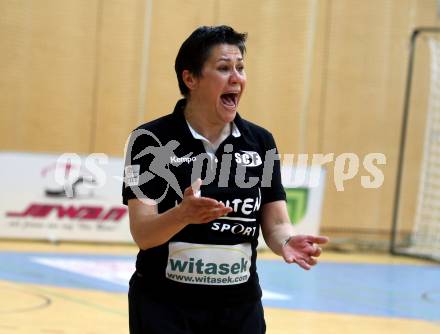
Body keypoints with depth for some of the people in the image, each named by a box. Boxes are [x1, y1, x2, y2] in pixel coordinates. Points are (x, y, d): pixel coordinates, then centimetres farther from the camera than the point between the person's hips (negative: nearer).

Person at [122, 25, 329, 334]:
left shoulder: (260, 142, 2)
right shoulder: (151, 139, -9)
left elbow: (275, 224, 1)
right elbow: (142, 234, -16)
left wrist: (287, 241, -22)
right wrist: (183, 214, -36)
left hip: (240, 308, 4)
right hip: (164, 307, -3)